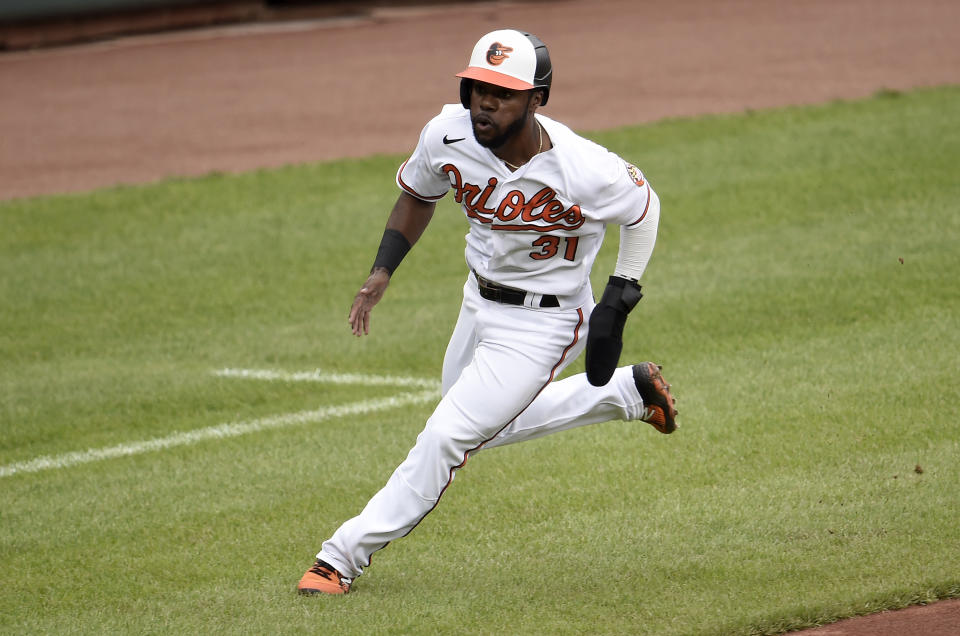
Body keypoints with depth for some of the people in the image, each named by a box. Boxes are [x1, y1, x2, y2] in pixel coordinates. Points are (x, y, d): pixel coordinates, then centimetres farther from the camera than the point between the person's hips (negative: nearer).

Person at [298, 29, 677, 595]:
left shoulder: (584, 171, -31)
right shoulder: (449, 135, -19)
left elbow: (643, 207, -9)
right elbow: (418, 196, 4)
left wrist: (621, 297, -10)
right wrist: (383, 272, -6)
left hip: (543, 322, -7)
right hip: (480, 301, 7)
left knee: (447, 436, -12)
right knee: (484, 428, 26)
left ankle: (347, 554, 0)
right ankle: (628, 393, 36)